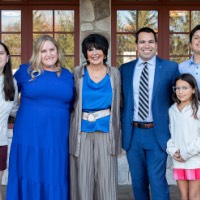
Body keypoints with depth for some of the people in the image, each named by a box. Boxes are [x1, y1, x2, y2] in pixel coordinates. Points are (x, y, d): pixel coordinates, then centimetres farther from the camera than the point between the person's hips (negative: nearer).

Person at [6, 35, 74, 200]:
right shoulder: (25, 70, 3)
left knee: (55, 181, 6)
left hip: (57, 139, 2)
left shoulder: (67, 75, 10)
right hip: (29, 137, -2)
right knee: (29, 180, 4)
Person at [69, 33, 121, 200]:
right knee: (83, 179, 3)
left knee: (106, 179, 0)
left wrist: (118, 136, 5)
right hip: (82, 132, 0)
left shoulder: (114, 74, 6)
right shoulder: (77, 73, 3)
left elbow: (117, 105, 8)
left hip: (106, 132, 0)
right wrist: (71, 132, -3)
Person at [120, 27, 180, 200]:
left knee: (157, 182, -6)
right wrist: (123, 128, 5)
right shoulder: (125, 69, 7)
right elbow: (121, 101, 12)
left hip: (157, 133, -3)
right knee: (138, 182, 13)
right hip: (132, 133, 3)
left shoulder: (170, 67, -1)